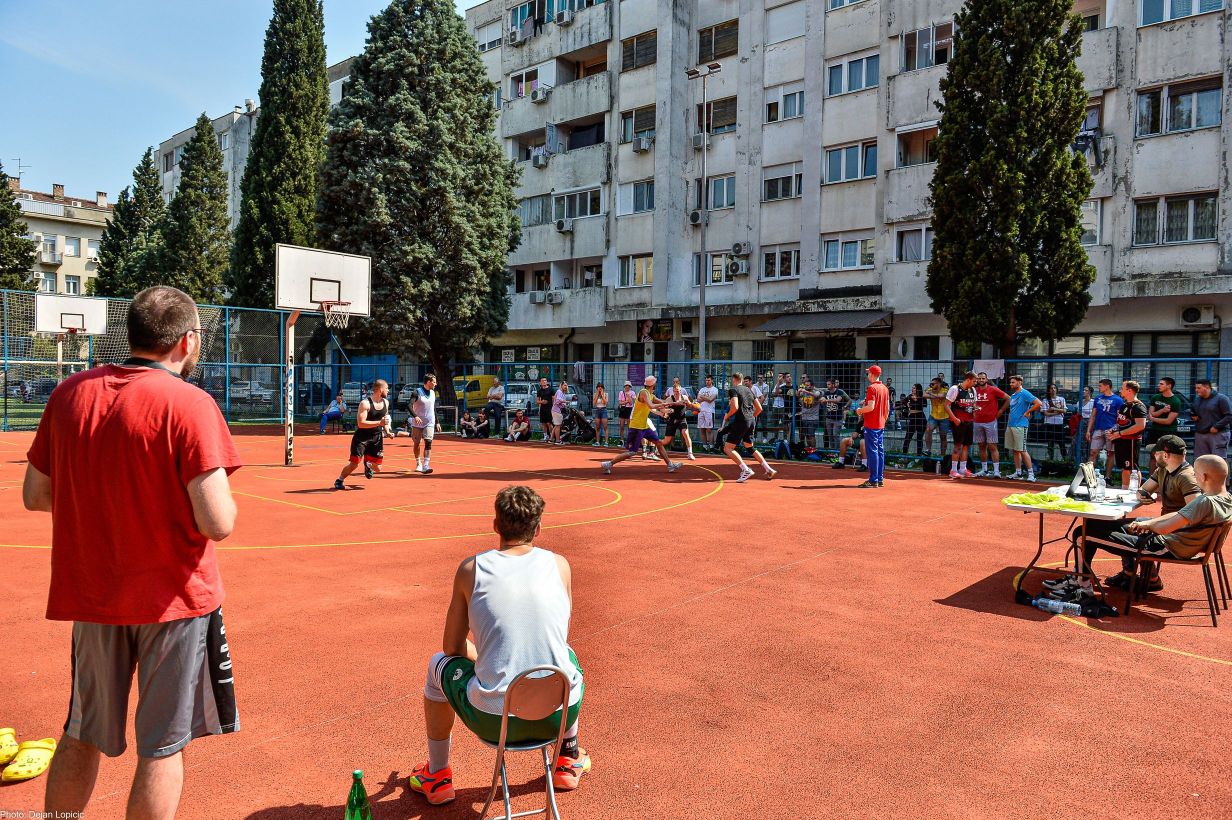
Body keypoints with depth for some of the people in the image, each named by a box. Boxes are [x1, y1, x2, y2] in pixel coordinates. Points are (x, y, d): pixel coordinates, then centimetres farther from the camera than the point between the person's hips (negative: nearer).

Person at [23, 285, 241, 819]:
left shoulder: (69, 393, 0)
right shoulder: (189, 404, -18)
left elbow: (35, 495, 8)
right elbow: (218, 523, -23)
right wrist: (220, 496, -2)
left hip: (90, 596, 6)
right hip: (172, 599, -5)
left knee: (81, 737, 24)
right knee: (163, 746, 10)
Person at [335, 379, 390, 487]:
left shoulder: (386, 403, 4)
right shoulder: (365, 403, -17)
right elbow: (361, 423, -25)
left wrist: (387, 431, 8)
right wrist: (379, 423, -32)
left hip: (377, 438, 5)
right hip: (362, 437, -5)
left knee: (377, 468, 4)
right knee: (354, 463, -10)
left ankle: (368, 465, 41)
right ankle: (339, 480, 16)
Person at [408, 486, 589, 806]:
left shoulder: (470, 569, -3)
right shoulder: (559, 564, 2)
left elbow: (453, 647, 7)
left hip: (494, 721, -2)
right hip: (559, 714, 2)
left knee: (439, 663, 28)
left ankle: (437, 777, 41)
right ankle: (569, 761, 50)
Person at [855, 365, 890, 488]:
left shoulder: (872, 388, -14)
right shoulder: (885, 388, 11)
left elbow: (871, 407, -22)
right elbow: (887, 408, 14)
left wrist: (859, 410, -6)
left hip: (871, 425, -8)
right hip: (881, 425, 8)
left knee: (872, 451, -6)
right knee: (880, 451, 11)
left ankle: (873, 480, -6)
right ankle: (880, 479, 15)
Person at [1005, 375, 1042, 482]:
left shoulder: (1025, 393, -9)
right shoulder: (1013, 395, 17)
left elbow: (1039, 403, -18)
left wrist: (1027, 412, -13)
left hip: (1020, 425, -9)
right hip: (1010, 425, 9)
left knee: (1022, 450, -10)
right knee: (1014, 450, 10)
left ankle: (1031, 473, -6)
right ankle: (1018, 472, 16)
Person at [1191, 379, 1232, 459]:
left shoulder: (1221, 398, -6)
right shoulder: (1197, 399, 15)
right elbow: (1192, 412, 30)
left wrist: (1216, 426, -17)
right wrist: (1193, 416, 6)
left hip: (1217, 434, -7)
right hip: (1200, 435, 7)